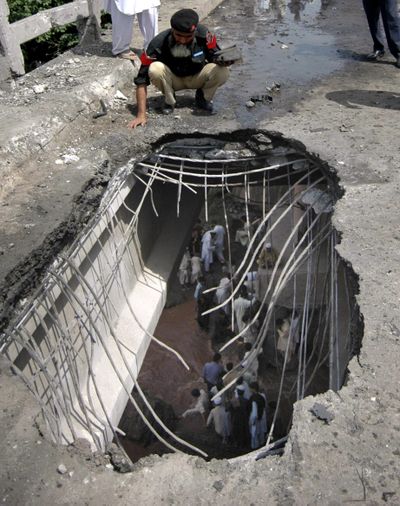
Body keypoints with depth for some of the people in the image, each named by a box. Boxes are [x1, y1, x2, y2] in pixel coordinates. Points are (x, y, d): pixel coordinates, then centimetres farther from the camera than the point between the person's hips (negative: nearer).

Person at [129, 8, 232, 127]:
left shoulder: (203, 34, -26)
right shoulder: (159, 43, -30)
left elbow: (215, 57, -9)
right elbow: (142, 79, -27)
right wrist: (141, 114, -33)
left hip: (196, 78, 1)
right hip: (172, 79, -1)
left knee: (222, 72, -28)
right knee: (155, 69, -34)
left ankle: (203, 97, 3)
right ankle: (169, 100, -3)